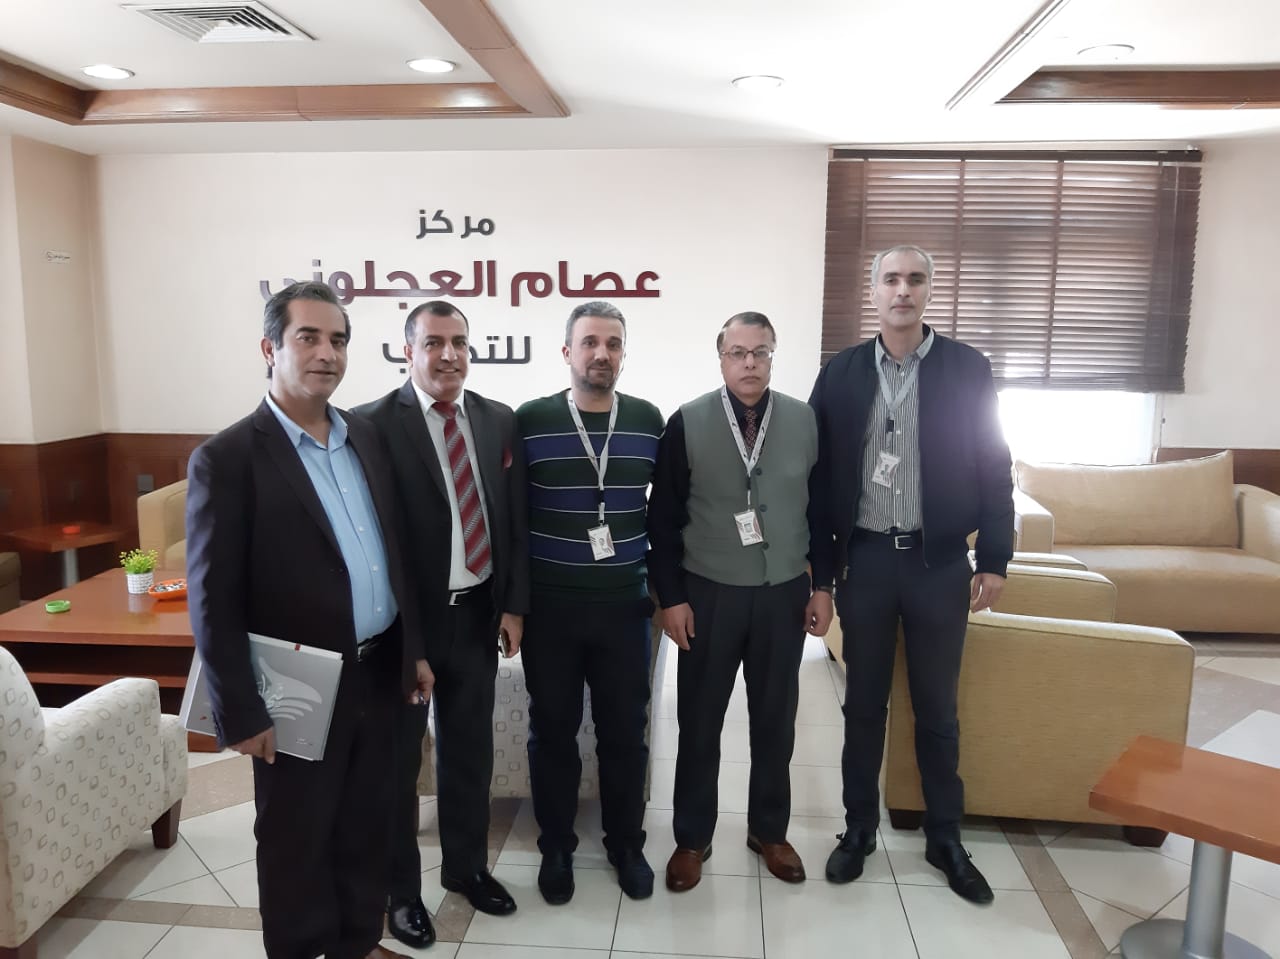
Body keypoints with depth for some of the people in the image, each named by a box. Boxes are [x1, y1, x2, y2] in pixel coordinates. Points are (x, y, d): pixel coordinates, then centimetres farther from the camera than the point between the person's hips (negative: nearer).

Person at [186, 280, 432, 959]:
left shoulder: (365, 438, 6)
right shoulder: (226, 458, -14)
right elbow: (212, 603, -13)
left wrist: (414, 650, 11)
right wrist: (241, 714, -13)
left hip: (380, 674, 6)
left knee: (366, 827, 21)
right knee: (297, 844, 14)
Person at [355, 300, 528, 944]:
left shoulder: (498, 420, 3)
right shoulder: (373, 424, -13)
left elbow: (516, 519, 6)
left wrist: (514, 604, 3)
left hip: (478, 612, 5)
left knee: (471, 748, 19)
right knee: (397, 758, 13)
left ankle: (467, 866, 41)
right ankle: (400, 888, 34)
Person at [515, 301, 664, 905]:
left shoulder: (648, 421, 1)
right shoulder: (530, 421, -6)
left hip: (624, 605, 2)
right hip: (550, 607, -1)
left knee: (625, 731, 13)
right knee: (553, 731, 13)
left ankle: (626, 843, 34)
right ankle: (556, 846, 33)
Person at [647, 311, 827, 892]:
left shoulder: (804, 421, -1)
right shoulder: (687, 423, -6)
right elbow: (664, 517, -4)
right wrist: (671, 596, -7)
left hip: (784, 594, 2)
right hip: (708, 594, -2)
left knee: (776, 720, 14)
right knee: (699, 723, 10)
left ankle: (769, 830, 34)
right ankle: (692, 838, 28)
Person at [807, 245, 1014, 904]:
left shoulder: (967, 369, -1)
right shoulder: (841, 373, 1)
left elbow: (993, 468, 1)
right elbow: (820, 476, 2)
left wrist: (994, 559, -4)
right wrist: (819, 568, 0)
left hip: (940, 562, 0)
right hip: (865, 559, 1)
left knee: (937, 707, 12)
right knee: (863, 704, 12)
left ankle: (944, 839, 29)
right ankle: (858, 830, 28)